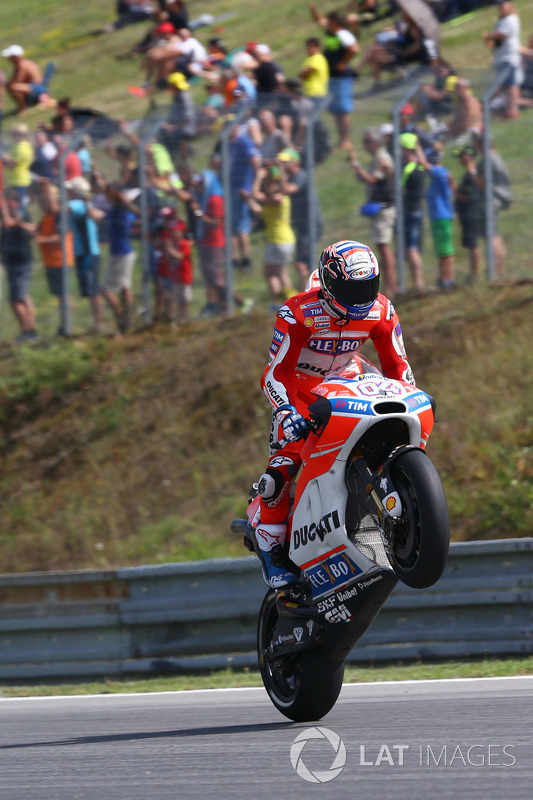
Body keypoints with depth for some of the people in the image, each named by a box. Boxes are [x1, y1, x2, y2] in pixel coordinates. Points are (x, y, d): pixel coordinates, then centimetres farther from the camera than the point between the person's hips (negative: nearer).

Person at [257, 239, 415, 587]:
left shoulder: (381, 311, -13)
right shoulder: (298, 314, -27)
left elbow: (397, 365, -1)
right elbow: (274, 373, -25)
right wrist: (286, 411, -42)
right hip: (298, 392, -5)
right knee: (283, 465, -24)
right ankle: (272, 549, -12)